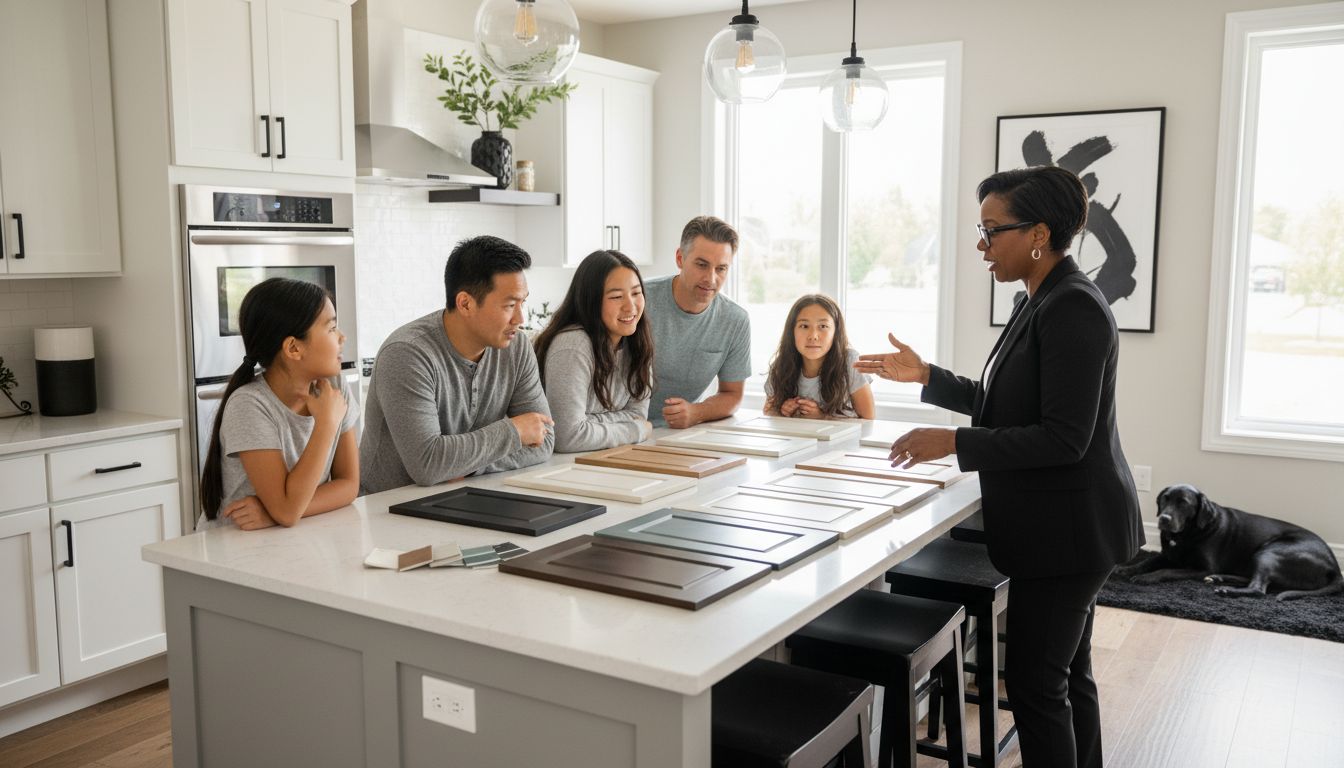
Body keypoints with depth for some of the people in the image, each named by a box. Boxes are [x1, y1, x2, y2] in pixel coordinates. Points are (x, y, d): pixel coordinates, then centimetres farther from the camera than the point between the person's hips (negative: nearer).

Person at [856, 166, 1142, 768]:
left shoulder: (1071, 309, -21)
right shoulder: (1043, 302, 10)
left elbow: (1063, 438, -24)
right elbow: (1006, 404, 16)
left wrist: (952, 442, -23)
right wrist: (925, 376, 10)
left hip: (1068, 526, -10)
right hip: (1060, 524, 10)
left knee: (1035, 682, -1)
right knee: (1068, 673, 19)